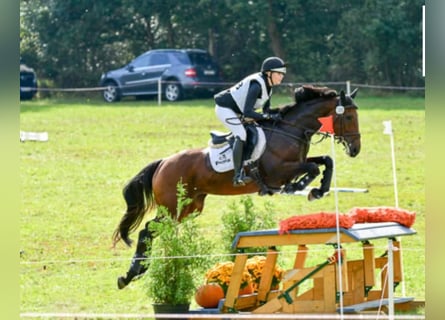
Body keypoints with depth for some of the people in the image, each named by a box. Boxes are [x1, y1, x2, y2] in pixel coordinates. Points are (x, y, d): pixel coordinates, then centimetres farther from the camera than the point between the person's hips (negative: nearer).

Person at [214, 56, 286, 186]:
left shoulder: (267, 85, 1)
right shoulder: (257, 85, -28)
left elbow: (266, 109, 10)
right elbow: (247, 112, -34)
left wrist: (278, 112, -9)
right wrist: (269, 116, -35)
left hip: (236, 111, 11)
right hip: (225, 108, -11)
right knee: (241, 134, -25)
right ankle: (238, 176, -29)